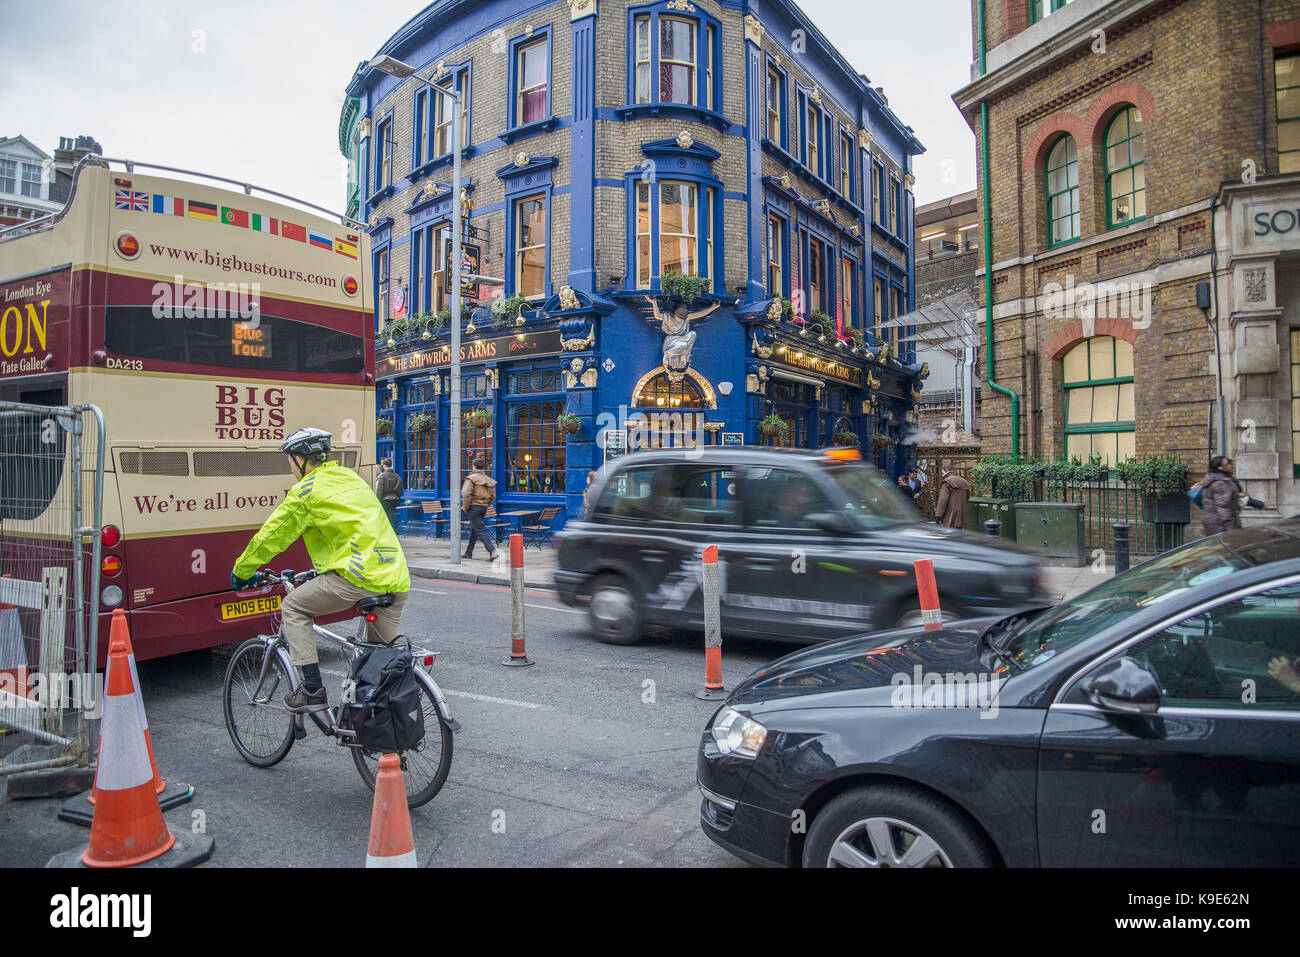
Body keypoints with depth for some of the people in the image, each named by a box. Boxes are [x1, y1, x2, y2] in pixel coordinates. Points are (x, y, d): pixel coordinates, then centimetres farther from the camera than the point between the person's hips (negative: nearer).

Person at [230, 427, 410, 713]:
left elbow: (271, 536, 7)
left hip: (359, 575, -8)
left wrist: (241, 572, 23)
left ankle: (312, 689, 9)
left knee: (293, 607, 13)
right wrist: (323, 565, 48)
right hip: (397, 578, 8)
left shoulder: (308, 489, 1)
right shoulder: (351, 478, 24)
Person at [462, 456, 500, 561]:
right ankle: (469, 552, 27)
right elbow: (493, 496, 10)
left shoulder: (471, 478, -9)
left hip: (474, 506, -7)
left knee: (480, 530, -8)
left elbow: (466, 493, -19)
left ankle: (492, 551, -21)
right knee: (474, 529, 19)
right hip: (484, 508, 7)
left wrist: (465, 507, -8)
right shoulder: (488, 479, 9)